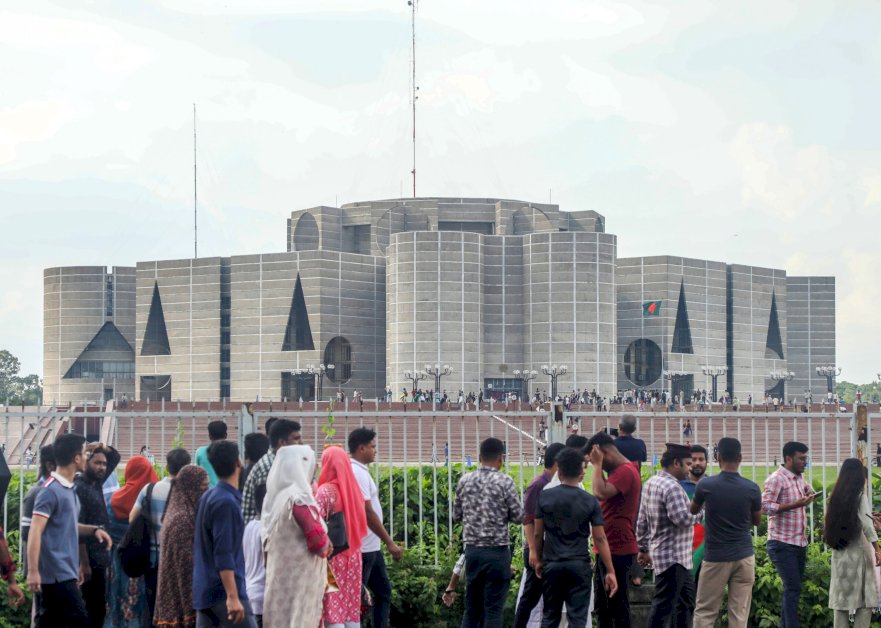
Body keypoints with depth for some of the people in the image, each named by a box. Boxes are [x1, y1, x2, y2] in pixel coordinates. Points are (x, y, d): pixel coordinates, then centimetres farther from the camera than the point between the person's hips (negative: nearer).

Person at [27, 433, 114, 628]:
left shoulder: (68, 489, 14)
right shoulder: (51, 490, -14)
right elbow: (35, 532, -19)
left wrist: (94, 530, 8)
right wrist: (33, 571, -25)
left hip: (62, 572, 9)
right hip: (57, 573, -9)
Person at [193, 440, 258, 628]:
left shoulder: (208, 497, 13)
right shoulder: (226, 502, -15)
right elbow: (223, 555, -21)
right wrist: (233, 597, -23)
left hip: (204, 590, 9)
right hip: (223, 591, -9)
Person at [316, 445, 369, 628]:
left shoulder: (325, 491, -11)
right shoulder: (353, 489, 8)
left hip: (332, 557, -6)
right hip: (353, 555, 6)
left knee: (333, 608, -4)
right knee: (351, 606, 10)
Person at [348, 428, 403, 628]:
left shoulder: (358, 471, 13)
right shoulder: (358, 473, -17)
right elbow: (368, 512, -21)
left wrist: (384, 542, 19)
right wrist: (390, 542, -18)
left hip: (371, 547, 10)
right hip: (363, 548, -10)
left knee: (383, 591, 14)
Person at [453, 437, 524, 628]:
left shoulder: (465, 480, 2)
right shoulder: (505, 482, -10)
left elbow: (456, 515, 11)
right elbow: (518, 517, -5)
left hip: (472, 550, 4)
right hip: (497, 551, -4)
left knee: (472, 607, 12)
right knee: (493, 608, 0)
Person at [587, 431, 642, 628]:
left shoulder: (626, 471, -16)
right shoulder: (617, 471, 18)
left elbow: (601, 493, -29)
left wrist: (597, 465, -15)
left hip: (618, 550, -11)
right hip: (608, 549, 11)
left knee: (617, 604, -6)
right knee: (603, 605, 14)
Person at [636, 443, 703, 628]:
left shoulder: (651, 483, 13)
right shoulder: (671, 487, -18)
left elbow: (642, 520, 16)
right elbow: (681, 518, -27)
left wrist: (644, 548, 21)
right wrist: (701, 512, -12)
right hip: (673, 557, -11)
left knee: (686, 600, 18)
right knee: (665, 604, -6)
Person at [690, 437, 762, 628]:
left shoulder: (706, 485, -8)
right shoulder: (752, 488, -5)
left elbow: (693, 510, 13)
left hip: (716, 558, -1)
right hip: (744, 557, 2)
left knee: (704, 612, 5)